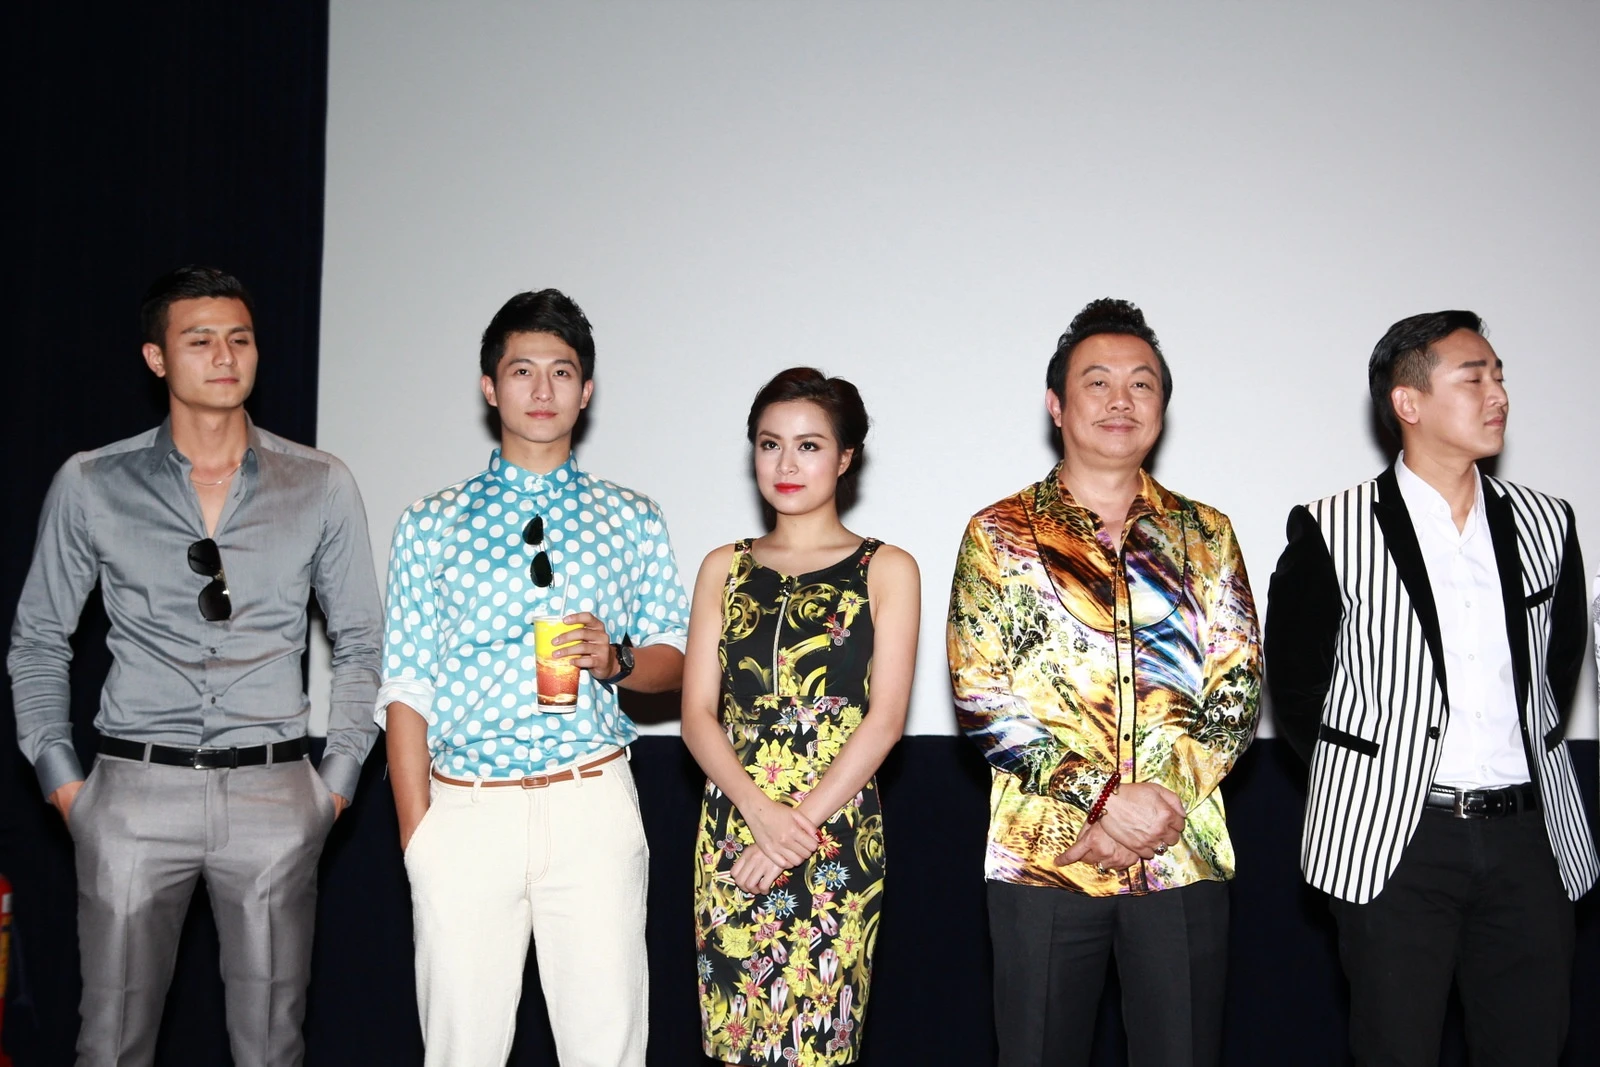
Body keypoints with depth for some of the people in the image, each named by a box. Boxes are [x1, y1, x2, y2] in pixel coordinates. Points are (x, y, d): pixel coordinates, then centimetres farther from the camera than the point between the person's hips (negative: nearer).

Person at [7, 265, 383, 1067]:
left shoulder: (320, 487, 5)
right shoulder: (91, 485, 4)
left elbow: (360, 645, 11)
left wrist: (339, 778, 5)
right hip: (135, 789, 0)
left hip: (273, 791, 0)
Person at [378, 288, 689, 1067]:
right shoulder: (432, 525, 8)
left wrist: (616, 659, -8)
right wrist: (416, 836, -2)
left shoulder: (632, 522, 11)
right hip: (464, 809, 0)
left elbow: (675, 660, 14)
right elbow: (406, 690, 5)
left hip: (592, 805, 1)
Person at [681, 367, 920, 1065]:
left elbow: (885, 718, -5)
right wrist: (760, 812, -12)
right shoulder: (724, 569, 12)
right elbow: (698, 715, 4)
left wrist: (803, 821, -14)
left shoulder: (886, 571, 4)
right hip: (731, 834, 3)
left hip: (838, 836, -3)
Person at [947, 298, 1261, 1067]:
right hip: (1043, 857, -1)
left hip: (1185, 856, 2)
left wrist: (1166, 796, -13)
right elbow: (981, 695, -6)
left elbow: (1240, 684, 3)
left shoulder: (1205, 535, 10)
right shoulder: (1000, 535, 3)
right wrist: (1102, 798, -15)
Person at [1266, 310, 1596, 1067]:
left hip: (1530, 837, 4)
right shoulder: (1332, 533, -4)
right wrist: (1368, 783, 5)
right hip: (1393, 841, -3)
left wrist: (1529, 764, 13)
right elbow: (1295, 689, 4)